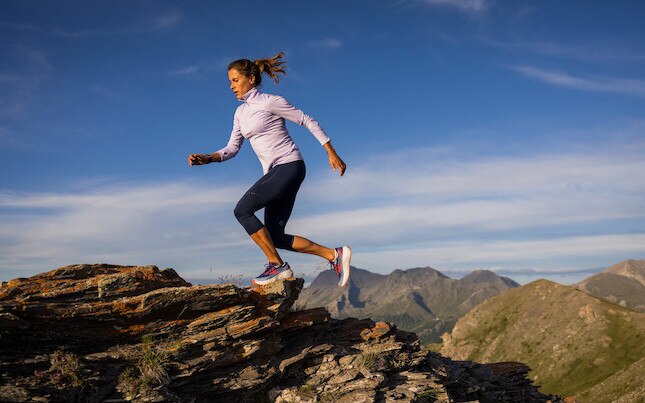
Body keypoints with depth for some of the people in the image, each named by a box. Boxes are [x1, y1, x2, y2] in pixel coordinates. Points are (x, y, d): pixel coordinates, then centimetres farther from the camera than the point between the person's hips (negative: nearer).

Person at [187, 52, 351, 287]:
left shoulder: (270, 102, -6)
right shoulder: (240, 112, 16)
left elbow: (309, 122, -3)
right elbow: (232, 148, 14)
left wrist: (331, 153, -5)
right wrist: (207, 158, -4)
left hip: (289, 166, -8)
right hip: (274, 173, 8)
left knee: (242, 210, -18)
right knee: (275, 237, 3)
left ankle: (277, 265, -9)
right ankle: (334, 255, 7)